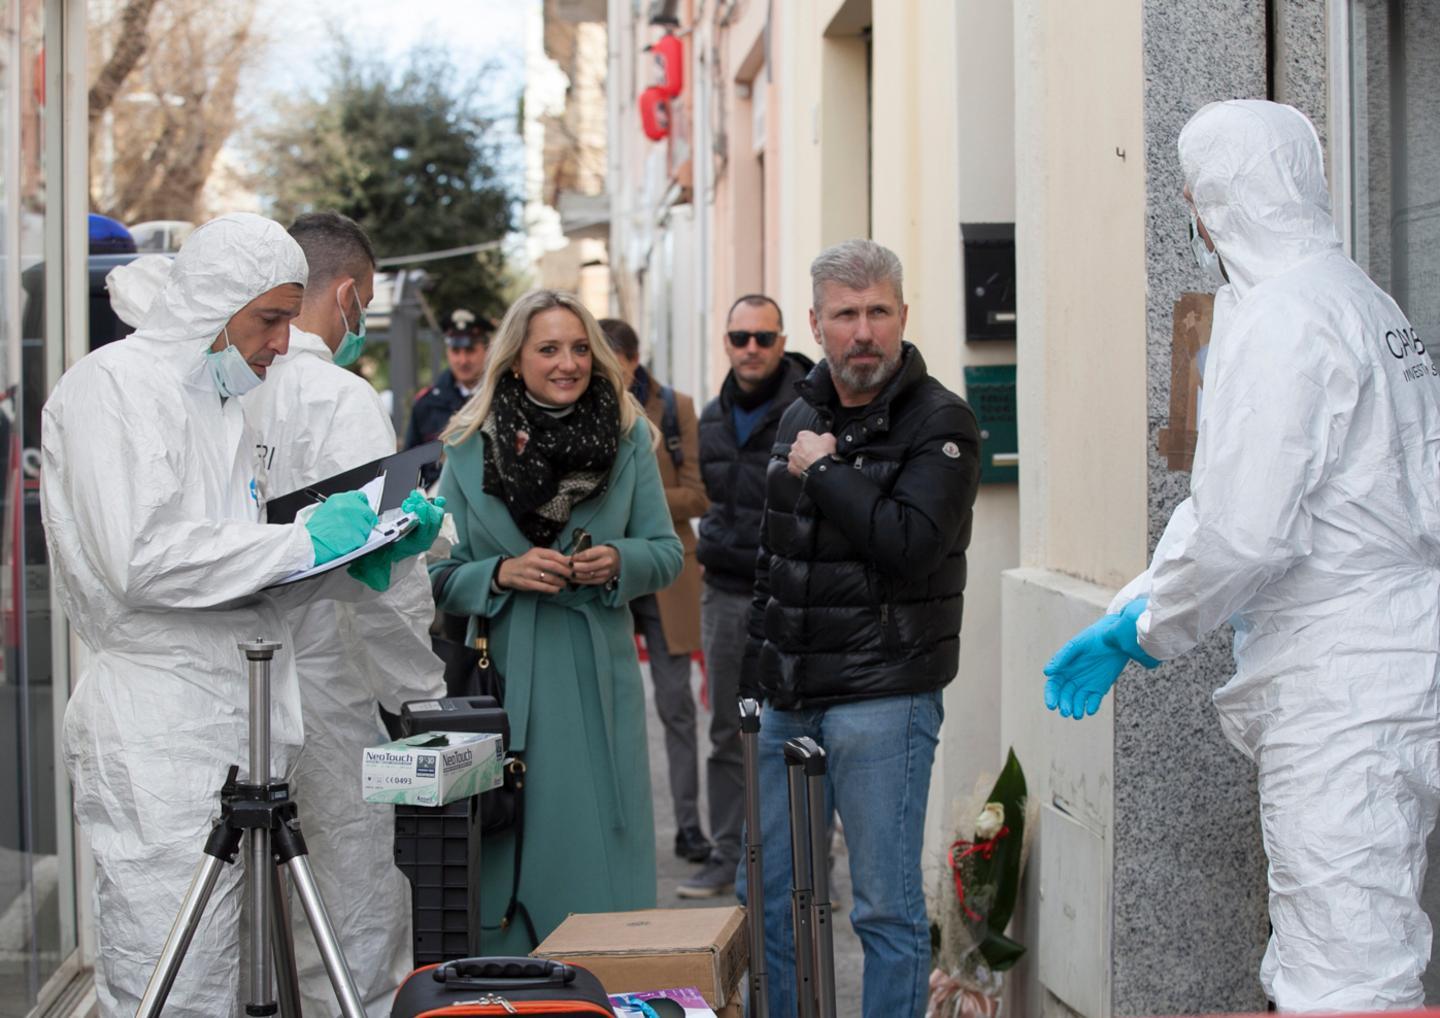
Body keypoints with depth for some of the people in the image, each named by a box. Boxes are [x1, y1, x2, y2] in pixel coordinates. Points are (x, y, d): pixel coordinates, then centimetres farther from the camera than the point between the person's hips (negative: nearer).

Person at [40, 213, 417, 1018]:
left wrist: (359, 559, 6)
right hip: (158, 733, -9)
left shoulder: (221, 404, 20)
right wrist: (303, 542, -15)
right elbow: (140, 560, -21)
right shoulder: (112, 385, -8)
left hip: (235, 724, 9)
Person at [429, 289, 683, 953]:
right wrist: (503, 574, -14)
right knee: (508, 857, 2)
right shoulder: (469, 448, 3)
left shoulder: (630, 437, 5)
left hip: (599, 679, 1)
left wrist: (620, 561, -13)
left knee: (601, 853, 2)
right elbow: (441, 575, 4)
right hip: (503, 679, -1)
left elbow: (667, 553, 7)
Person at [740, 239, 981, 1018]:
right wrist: (759, 669, 22)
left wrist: (823, 471, -14)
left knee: (887, 903, -2)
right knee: (766, 895, 12)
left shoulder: (940, 423, -8)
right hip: (792, 695, 7)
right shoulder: (800, 419, 14)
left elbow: (912, 544, -23)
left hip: (883, 696, -7)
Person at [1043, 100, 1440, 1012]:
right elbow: (1234, 498, 21)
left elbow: (1244, 531, -21)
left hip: (1342, 690, -11)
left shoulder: (1282, 319, -15)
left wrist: (1145, 633, -4)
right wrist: (1127, 612, 17)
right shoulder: (1361, 300, 18)